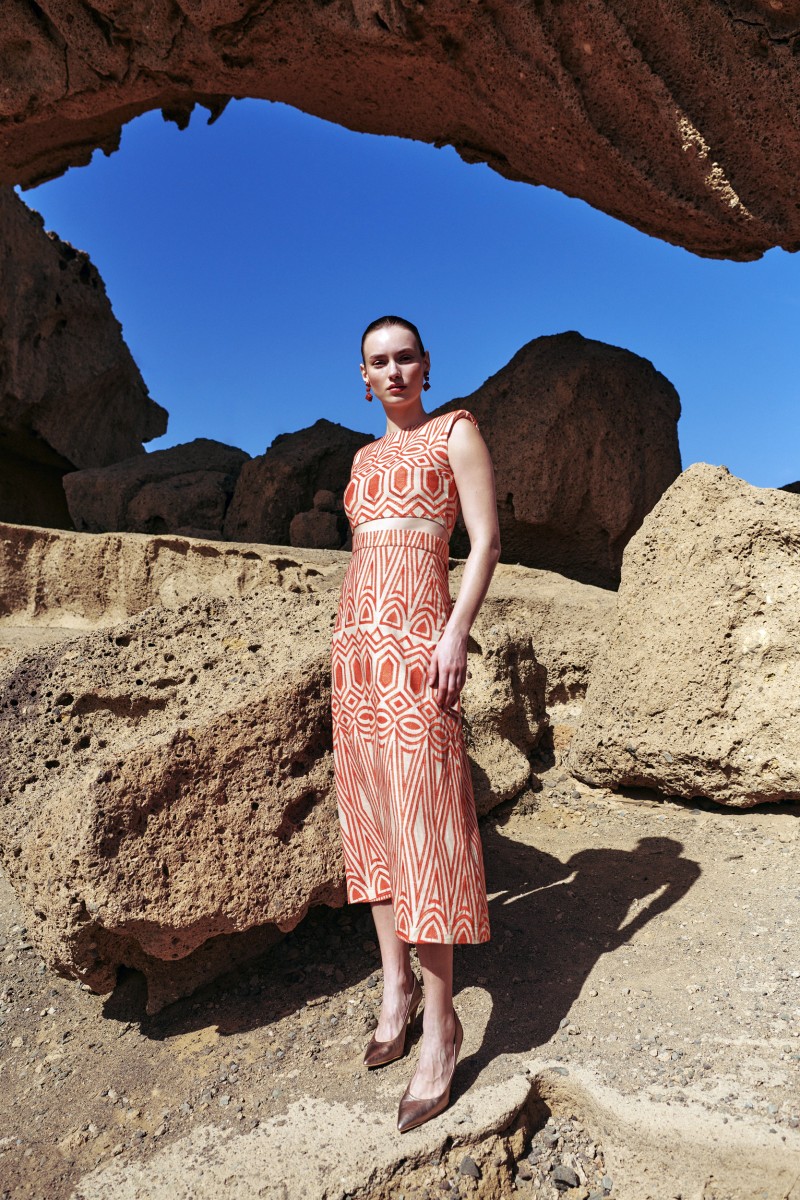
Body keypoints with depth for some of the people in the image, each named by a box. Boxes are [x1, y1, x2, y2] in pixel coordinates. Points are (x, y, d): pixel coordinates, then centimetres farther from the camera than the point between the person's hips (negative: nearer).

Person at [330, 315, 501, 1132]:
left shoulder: (456, 431, 3)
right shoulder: (366, 458, 20)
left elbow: (486, 539, -6)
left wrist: (456, 634, -17)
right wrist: (351, 646, 17)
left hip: (417, 639, -7)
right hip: (356, 641, 7)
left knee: (420, 819, -8)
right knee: (369, 815, 8)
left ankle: (440, 1020, 5)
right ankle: (396, 982, 23)